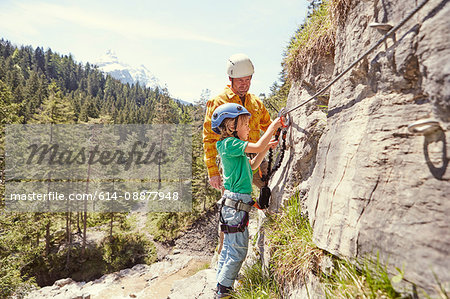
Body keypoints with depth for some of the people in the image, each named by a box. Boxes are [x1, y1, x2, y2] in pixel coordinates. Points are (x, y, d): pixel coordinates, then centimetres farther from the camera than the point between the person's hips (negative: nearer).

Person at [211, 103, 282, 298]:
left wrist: (266, 148, 15)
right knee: (238, 250, 1)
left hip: (233, 204, 10)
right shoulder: (230, 144, -14)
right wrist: (273, 126, -13)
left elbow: (252, 166, 23)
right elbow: (257, 146, -25)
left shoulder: (231, 145, 16)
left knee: (229, 247, 18)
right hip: (236, 203, -10)